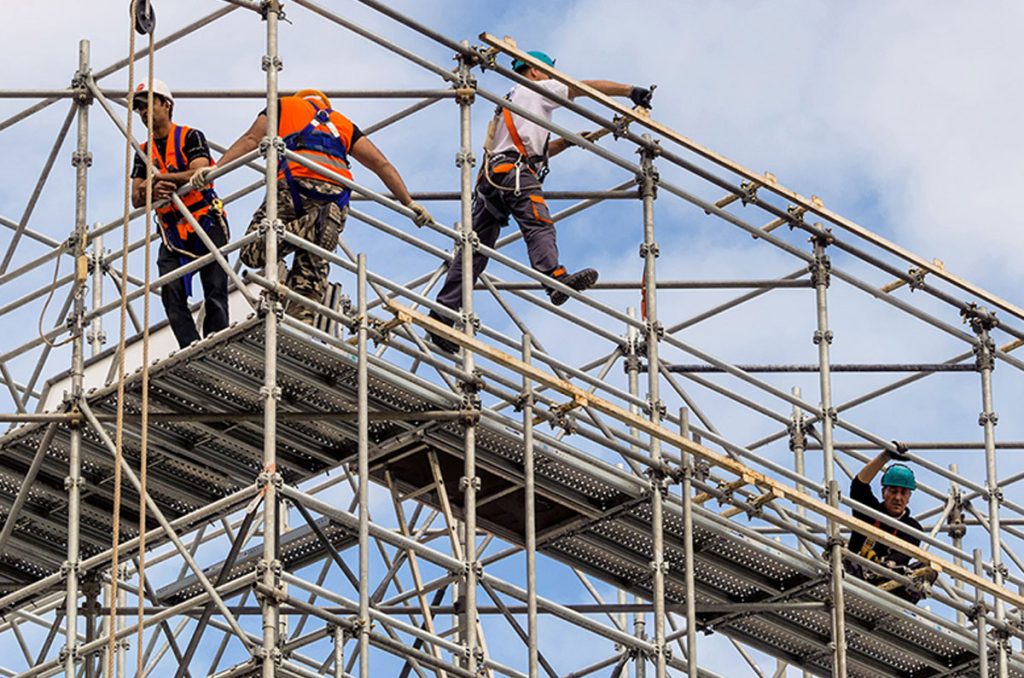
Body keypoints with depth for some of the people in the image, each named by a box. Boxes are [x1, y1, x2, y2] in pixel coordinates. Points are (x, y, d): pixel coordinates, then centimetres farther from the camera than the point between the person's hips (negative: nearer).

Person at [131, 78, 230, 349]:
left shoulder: (190, 137, 0)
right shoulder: (144, 152, 16)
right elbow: (136, 199, 6)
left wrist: (159, 177, -22)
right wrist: (153, 191, -17)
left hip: (206, 224, -5)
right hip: (172, 232, 5)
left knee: (215, 291, -7)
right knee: (172, 293, -13)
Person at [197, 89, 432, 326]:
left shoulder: (284, 105, 29)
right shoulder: (343, 123, 36)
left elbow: (251, 139, 13)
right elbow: (382, 165, 27)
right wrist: (410, 205, 25)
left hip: (296, 182, -3)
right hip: (337, 193, 3)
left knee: (253, 252, -4)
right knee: (310, 279, 4)